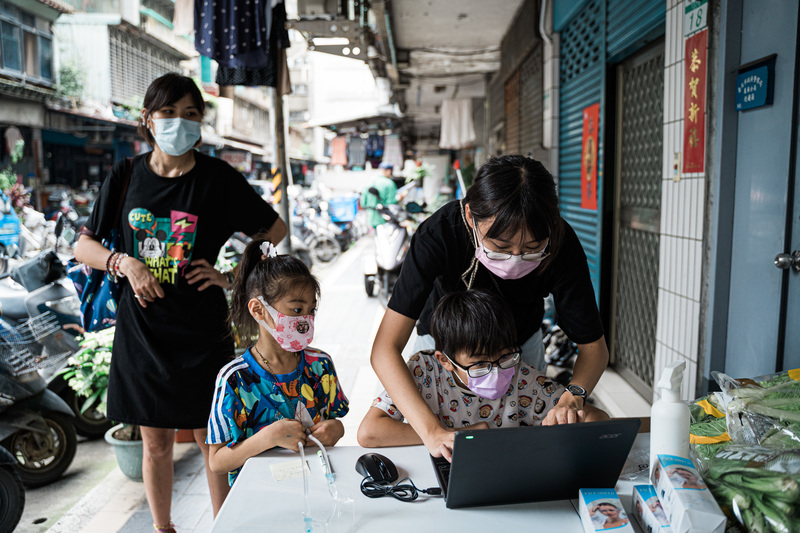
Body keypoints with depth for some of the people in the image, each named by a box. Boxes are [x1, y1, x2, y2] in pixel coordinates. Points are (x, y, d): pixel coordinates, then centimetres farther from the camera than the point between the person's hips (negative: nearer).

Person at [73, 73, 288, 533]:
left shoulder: (217, 178, -4)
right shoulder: (126, 175, 3)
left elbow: (275, 230, 2)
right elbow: (84, 246, 10)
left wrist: (231, 276, -7)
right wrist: (124, 263, -10)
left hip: (202, 330, -2)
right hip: (142, 328, 3)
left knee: (211, 440, 7)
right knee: (156, 443, 14)